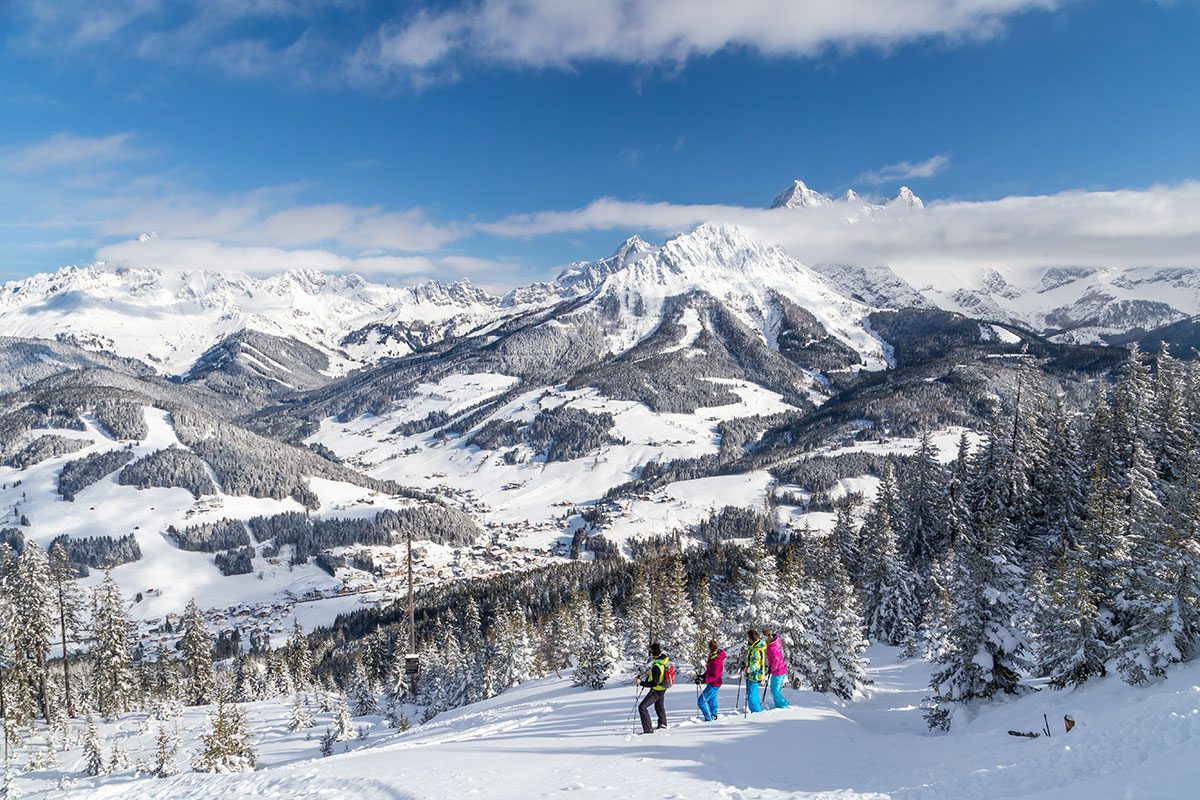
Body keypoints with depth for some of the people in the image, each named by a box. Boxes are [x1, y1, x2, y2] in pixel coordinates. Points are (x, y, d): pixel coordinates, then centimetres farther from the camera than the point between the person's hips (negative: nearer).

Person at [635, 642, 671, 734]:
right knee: (659, 705, 31)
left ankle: (648, 729, -8)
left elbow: (654, 683, -32)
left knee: (642, 707, -7)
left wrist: (641, 683, -26)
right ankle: (663, 723, 52)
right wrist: (650, 673, 8)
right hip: (663, 688, 9)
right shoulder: (666, 660, -9)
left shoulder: (657, 666, -36)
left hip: (656, 691, -9)